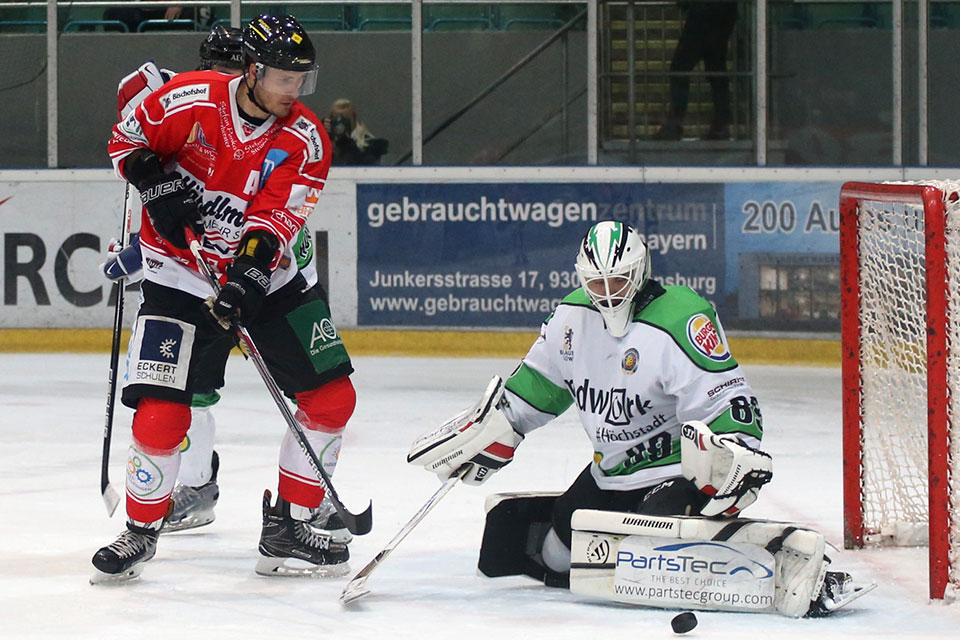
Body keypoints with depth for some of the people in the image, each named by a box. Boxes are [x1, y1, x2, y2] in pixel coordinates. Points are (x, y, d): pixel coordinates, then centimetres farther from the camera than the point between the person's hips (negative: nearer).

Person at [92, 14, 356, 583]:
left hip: (265, 275, 3)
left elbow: (277, 217, -20)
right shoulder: (189, 99, -14)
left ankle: (288, 527, 10)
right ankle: (141, 531, 10)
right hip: (181, 275, -3)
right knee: (161, 414, -14)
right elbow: (127, 140, 0)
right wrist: (157, 185, -18)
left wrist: (248, 279, -35)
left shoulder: (306, 140, -10)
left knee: (332, 396, -3)